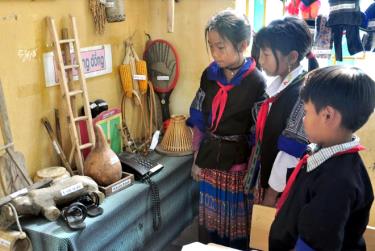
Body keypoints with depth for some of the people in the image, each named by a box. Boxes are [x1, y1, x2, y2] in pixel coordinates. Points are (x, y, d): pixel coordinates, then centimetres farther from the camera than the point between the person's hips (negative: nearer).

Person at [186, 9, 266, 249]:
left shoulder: (256, 82, -15)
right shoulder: (209, 75, -1)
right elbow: (199, 121, 6)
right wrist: (196, 159, 8)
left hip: (238, 161, -4)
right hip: (209, 159, 5)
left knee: (236, 222, 14)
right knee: (209, 218, 19)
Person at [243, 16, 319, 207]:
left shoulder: (303, 92, -22)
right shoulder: (277, 85, 3)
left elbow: (291, 151, -20)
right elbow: (263, 137, 6)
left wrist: (273, 190, -12)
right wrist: (259, 183, 8)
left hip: (284, 189, -7)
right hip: (265, 178, 7)